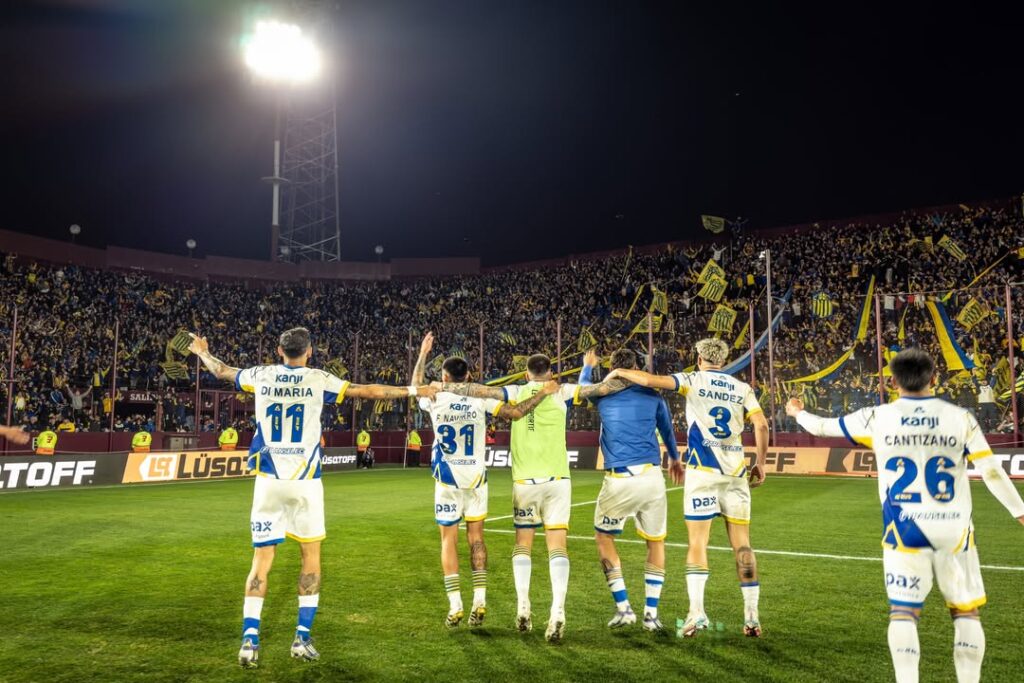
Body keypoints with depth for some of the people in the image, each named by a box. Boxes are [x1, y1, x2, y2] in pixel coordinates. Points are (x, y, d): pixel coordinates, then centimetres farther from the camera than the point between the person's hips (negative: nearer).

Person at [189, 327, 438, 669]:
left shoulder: (261, 376, 6)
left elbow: (222, 371, 24)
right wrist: (412, 390, 10)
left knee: (261, 560, 8)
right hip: (304, 482, -2)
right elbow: (367, 391, 1)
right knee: (311, 556, 11)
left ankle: (250, 639, 1)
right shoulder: (318, 380, -2)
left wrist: (203, 353, 45)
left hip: (269, 481, 2)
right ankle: (302, 637, 10)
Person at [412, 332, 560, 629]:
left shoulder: (435, 399, -7)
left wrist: (423, 353, 22)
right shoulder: (481, 399, -7)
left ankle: (455, 607, 3)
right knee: (476, 536, 11)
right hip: (475, 478, 1)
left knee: (449, 539, 6)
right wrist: (543, 393, -2)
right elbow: (515, 413, -11)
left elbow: (415, 386, 15)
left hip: (447, 479, -1)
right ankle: (479, 601, 8)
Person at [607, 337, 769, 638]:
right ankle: (752, 617, 8)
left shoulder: (694, 380, 2)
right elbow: (761, 425, 2)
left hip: (703, 470, -3)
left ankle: (696, 612, -9)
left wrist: (619, 372, 7)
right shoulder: (742, 388, 11)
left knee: (697, 542, 0)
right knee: (742, 543, 7)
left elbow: (650, 380, -9)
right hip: (736, 472, 3)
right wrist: (760, 464, 11)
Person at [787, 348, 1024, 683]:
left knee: (903, 611, 5)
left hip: (905, 528, -1)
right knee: (966, 611, 14)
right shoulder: (961, 418, -2)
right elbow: (992, 472, -3)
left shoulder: (877, 418, -2)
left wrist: (799, 413, 29)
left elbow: (823, 427, 9)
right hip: (954, 529, 1)